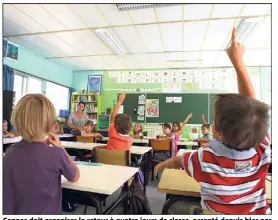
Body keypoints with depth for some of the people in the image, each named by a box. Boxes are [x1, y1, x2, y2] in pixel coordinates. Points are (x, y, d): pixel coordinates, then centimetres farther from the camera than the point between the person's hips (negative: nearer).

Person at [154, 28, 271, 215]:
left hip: (218, 213, -3)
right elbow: (251, 103, -18)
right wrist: (238, 60, -13)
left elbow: (177, 161, -13)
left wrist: (163, 164, 9)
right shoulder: (262, 151, -27)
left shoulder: (206, 160, -35)